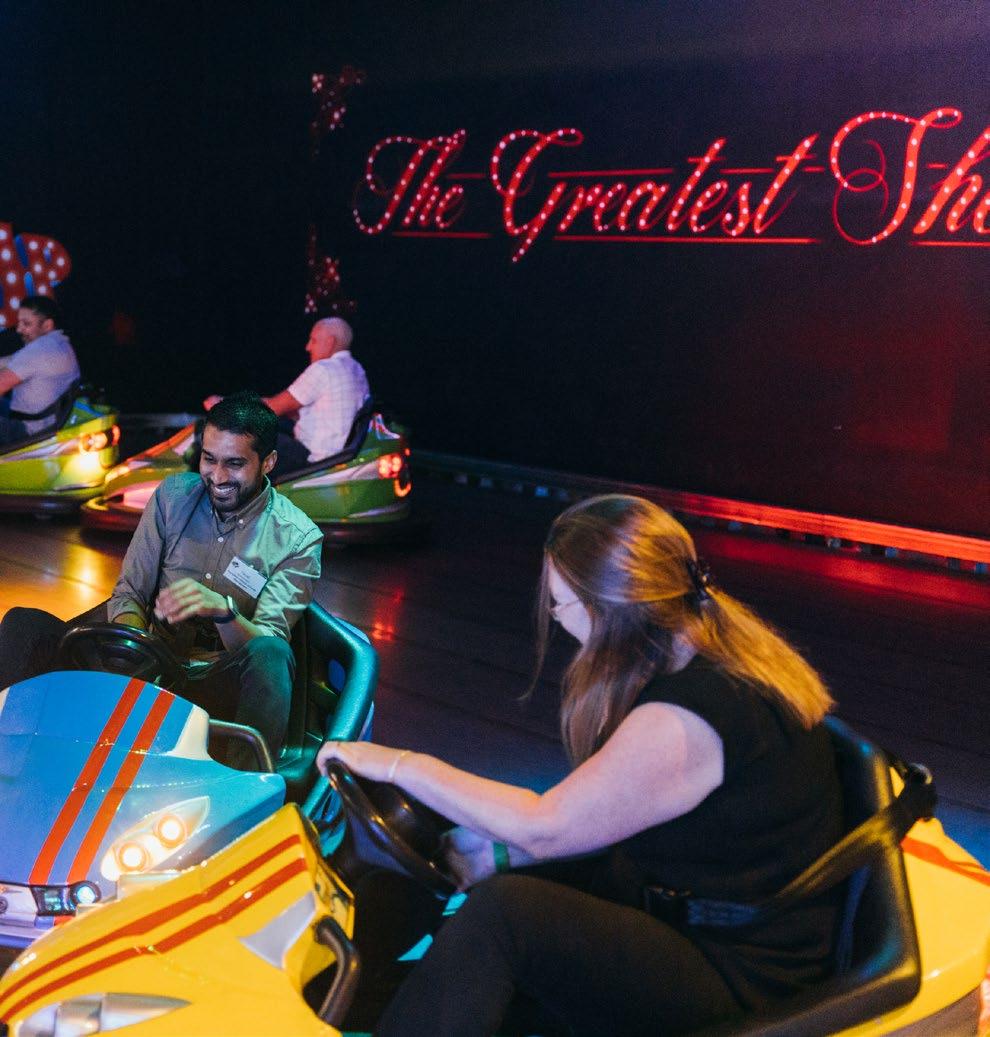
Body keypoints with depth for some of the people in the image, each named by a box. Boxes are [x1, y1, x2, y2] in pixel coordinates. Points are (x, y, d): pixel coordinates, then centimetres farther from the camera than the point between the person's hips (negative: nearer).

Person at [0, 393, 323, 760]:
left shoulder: (298, 539, -6)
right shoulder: (174, 495, 5)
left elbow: (266, 648, -14)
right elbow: (128, 594, 7)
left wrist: (223, 610, -35)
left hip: (220, 685, -3)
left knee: (271, 656, -39)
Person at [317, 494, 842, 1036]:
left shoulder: (682, 723, -28)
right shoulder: (720, 648, 1)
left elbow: (546, 826, -18)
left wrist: (400, 764, -11)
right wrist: (502, 850, 6)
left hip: (739, 981, -10)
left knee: (503, 912, -23)